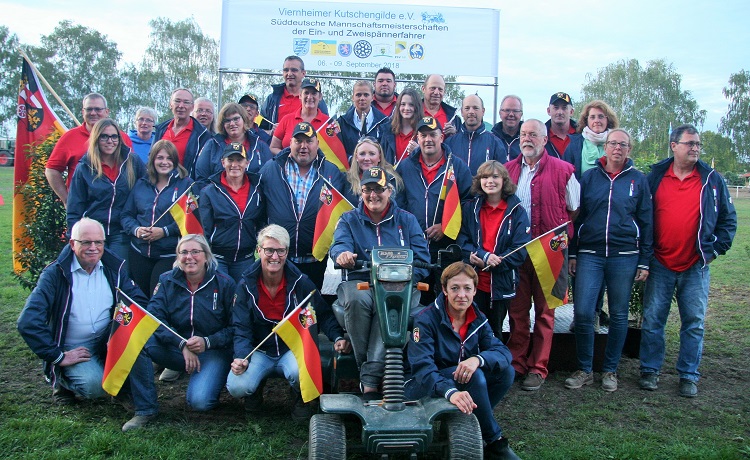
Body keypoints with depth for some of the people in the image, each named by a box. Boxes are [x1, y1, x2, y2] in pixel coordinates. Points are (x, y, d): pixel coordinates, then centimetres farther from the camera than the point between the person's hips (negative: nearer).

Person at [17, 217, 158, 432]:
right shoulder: (55, 274, -12)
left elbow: (140, 301, -1)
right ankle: (62, 380, 7)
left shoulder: (114, 268, 0)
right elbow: (28, 322, -18)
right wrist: (58, 357, -18)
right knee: (94, 385, -32)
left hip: (109, 342, 3)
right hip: (73, 350, -3)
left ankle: (146, 407, -22)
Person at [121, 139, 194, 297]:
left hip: (169, 255, -4)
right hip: (139, 254, 4)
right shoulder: (141, 185, 12)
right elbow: (126, 215, 13)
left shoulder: (186, 184, -1)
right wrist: (136, 229, -9)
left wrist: (165, 231, -19)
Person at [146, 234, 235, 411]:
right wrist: (182, 344, -25)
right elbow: (154, 318, -12)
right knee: (144, 340, -27)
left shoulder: (224, 283, -5)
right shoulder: (167, 281, 1)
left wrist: (207, 342, -23)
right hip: (175, 347, 4)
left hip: (213, 350, -4)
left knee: (200, 401, -27)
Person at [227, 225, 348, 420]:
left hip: (293, 350, -1)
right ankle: (255, 389, 14)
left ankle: (301, 399, 3)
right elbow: (241, 329, -5)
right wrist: (241, 357, -23)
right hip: (259, 351, 1)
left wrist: (337, 337, -19)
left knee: (299, 373, -37)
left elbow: (324, 314, 1)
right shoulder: (246, 285, -3)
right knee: (237, 387, -27)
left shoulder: (301, 282, -6)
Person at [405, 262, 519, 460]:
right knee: (474, 376, -30)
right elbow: (422, 367, -28)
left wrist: (478, 359, -35)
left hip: (462, 383, 6)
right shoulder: (426, 319, -18)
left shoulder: (478, 319, 0)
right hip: (423, 388, -6)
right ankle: (495, 441, -13)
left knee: (506, 371, -14)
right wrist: (450, 391, -47)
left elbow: (503, 352, -12)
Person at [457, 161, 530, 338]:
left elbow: (520, 252, -8)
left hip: (501, 284, -1)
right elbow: (462, 239, -1)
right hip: (474, 282, 1)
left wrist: (491, 262, -18)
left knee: (494, 332, 14)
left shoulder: (517, 212, -2)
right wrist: (484, 256, -18)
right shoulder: (470, 208, 5)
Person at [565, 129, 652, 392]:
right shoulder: (589, 177, 7)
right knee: (583, 313, -7)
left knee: (619, 315, 7)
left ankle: (610, 370, 21)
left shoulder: (638, 180, 6)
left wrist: (644, 261, 2)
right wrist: (572, 254, 4)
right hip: (589, 255, 0)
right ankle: (585, 370, 8)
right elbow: (576, 217, 9)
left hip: (624, 257, 0)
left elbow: (646, 222, 7)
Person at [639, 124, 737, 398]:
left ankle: (689, 375, 16)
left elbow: (728, 218, 10)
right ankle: (650, 370, 16)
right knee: (652, 320, 4)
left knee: (694, 323, 5)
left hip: (696, 266, 1)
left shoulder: (712, 180, 5)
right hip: (660, 265, 0)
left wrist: (716, 249, 0)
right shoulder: (655, 177, 3)